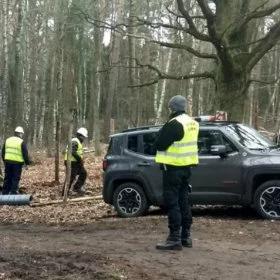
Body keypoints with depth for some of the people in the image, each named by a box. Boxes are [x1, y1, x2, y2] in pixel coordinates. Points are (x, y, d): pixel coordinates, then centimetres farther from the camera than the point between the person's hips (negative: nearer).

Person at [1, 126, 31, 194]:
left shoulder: (7, 140, 10)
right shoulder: (21, 142, -7)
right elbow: (25, 153, -6)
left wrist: (4, 160, 25)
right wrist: (27, 162, 5)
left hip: (8, 162, 5)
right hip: (17, 163, -5)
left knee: (7, 178, 12)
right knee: (15, 178, 1)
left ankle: (5, 193, 16)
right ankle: (13, 193, -1)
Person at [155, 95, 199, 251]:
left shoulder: (174, 123, -17)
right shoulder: (192, 122, 13)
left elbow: (159, 144, -15)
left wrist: (163, 131, 2)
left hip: (173, 167, -9)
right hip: (186, 166, 9)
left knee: (172, 202, -6)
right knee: (183, 201, 14)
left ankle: (175, 238, -6)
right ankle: (186, 236, 19)